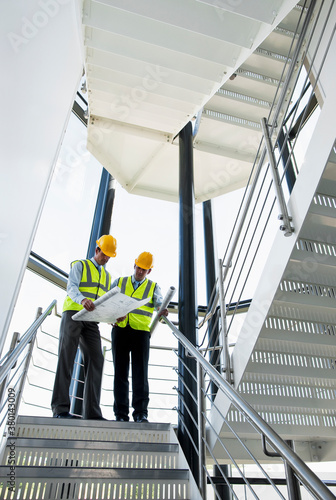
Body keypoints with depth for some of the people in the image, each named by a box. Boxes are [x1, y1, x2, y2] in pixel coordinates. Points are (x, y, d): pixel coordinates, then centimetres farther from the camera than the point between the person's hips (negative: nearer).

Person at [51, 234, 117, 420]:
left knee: (96, 359, -7)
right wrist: (82, 299, -33)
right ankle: (60, 408, -8)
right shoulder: (80, 265, 7)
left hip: (91, 320, 5)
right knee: (66, 358, -9)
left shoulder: (107, 276, 24)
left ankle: (92, 411, -6)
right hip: (73, 314, -4)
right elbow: (71, 287, -10)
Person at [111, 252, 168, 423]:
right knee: (120, 372, 3)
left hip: (141, 332, -1)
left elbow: (159, 303, -6)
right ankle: (121, 414, 10)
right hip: (120, 330, 2)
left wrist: (162, 312, -29)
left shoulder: (153, 287, 11)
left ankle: (141, 413, 0)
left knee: (140, 372, -6)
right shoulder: (119, 282, 15)